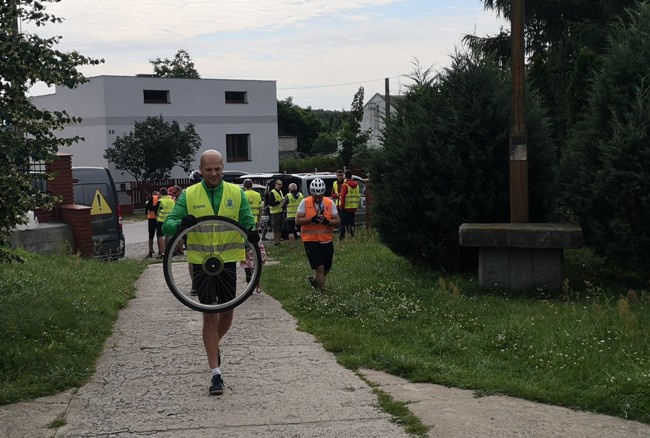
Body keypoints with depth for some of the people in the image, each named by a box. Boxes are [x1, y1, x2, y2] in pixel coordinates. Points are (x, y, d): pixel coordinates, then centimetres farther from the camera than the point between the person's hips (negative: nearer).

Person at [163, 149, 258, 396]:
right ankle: (216, 374, 2)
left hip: (228, 259, 2)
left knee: (227, 313, 11)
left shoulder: (236, 193, 3)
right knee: (210, 315, -3)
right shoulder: (189, 195, -1)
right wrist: (182, 224, -28)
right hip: (201, 262, -2)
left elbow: (247, 221, 2)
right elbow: (167, 225, -4)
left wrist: (251, 233, -22)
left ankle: (214, 345, 43)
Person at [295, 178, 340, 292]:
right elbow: (297, 221, -8)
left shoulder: (330, 203, 1)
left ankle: (314, 279, 42)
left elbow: (337, 221, -1)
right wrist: (311, 219, -23)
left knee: (327, 268, 14)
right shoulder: (305, 202, -6)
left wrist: (327, 221, -21)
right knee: (319, 267, -10)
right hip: (310, 240, -4)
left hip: (326, 240, 4)